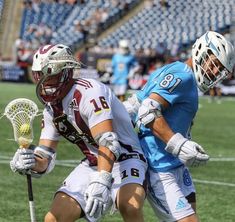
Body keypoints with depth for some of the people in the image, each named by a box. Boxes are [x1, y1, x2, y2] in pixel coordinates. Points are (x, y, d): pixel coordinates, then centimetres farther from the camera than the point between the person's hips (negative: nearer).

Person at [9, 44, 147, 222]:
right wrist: (31, 163, -22)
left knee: (130, 207, -36)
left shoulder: (88, 92, -22)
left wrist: (100, 184, -45)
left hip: (124, 159, -7)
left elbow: (108, 142, -32)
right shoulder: (51, 109, 4)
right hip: (92, 165, 7)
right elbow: (45, 158, 3)